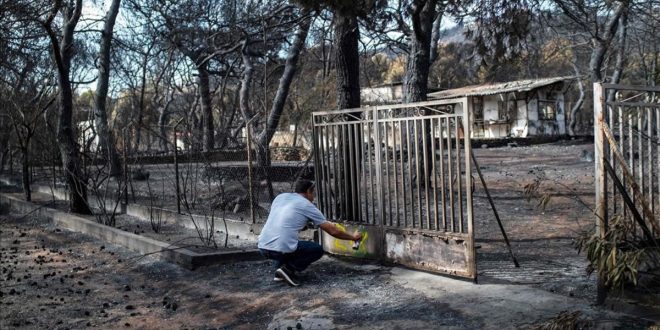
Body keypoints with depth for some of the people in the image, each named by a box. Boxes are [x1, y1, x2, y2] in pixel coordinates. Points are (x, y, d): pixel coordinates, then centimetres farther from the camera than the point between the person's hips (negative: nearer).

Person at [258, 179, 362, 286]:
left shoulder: (280, 197, 18)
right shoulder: (307, 206, 5)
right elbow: (333, 231, 9)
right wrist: (353, 237, 24)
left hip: (263, 247, 6)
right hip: (282, 249, -6)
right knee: (318, 250, 17)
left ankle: (280, 266, 16)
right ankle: (288, 269, 0)